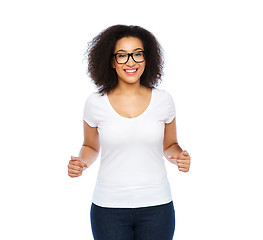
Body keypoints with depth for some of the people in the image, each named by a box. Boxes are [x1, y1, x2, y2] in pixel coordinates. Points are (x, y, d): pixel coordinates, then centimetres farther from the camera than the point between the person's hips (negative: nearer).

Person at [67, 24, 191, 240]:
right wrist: (81, 163, -9)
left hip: (156, 206, 1)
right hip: (109, 206, -1)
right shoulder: (96, 103, -3)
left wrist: (179, 156, -9)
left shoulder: (163, 100, -1)